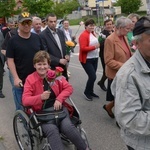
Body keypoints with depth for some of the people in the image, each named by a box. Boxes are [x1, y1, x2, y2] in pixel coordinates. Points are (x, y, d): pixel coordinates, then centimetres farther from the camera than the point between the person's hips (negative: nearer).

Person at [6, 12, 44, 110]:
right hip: (21, 80, -3)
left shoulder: (37, 38, 4)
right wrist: (16, 78, -16)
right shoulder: (13, 41, -6)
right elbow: (10, 60, -8)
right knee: (21, 107, 10)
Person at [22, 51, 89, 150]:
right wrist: (40, 97, -26)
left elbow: (69, 88, 4)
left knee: (67, 126, -24)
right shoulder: (30, 79, -3)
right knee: (51, 129, -32)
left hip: (58, 107, 2)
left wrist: (59, 99, -13)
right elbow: (25, 100, -9)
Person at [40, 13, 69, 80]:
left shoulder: (60, 32, 9)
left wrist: (66, 55, -2)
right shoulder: (43, 35, -12)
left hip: (63, 66, 6)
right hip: (52, 67, -6)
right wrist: (59, 60, -20)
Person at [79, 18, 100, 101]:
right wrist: (94, 47, -24)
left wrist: (97, 46, 8)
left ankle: (91, 92, 28)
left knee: (92, 76, 13)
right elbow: (83, 48, -22)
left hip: (95, 58, 8)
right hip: (87, 60, -8)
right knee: (93, 76, -10)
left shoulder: (92, 33, 9)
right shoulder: (83, 35, -16)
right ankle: (86, 92, 10)